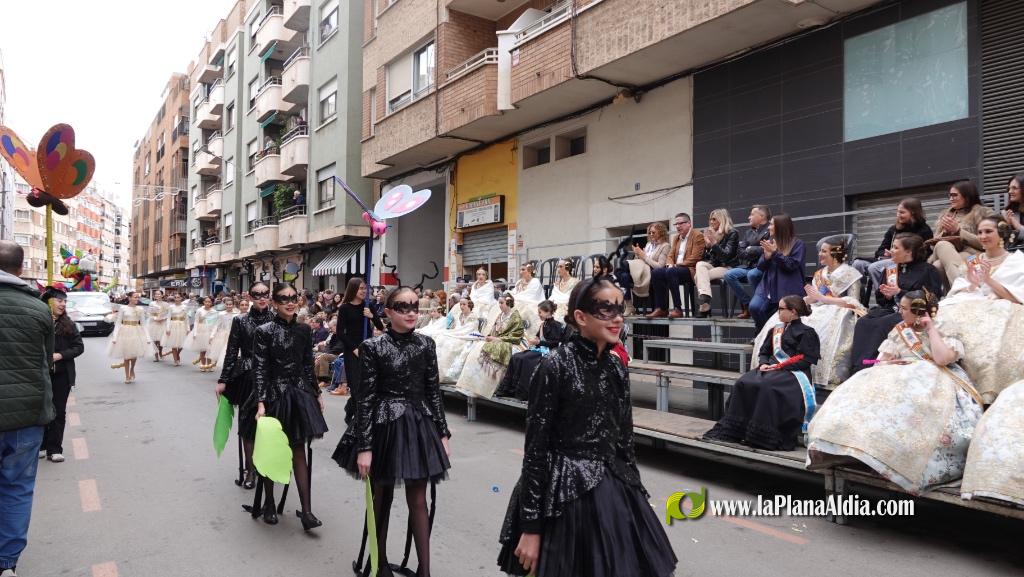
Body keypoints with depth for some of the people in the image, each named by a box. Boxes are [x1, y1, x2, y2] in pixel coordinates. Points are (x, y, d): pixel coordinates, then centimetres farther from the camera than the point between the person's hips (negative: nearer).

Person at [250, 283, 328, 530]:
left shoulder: (304, 330, 3)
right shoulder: (264, 331, -9)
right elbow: (259, 369, -12)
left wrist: (317, 394, 12)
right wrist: (260, 403, -18)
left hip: (300, 394, 3)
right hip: (274, 395, -3)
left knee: (299, 451, 4)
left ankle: (306, 510, 7)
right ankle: (269, 504, 30)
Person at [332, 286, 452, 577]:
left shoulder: (426, 344, 1)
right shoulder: (373, 347, -10)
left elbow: (433, 391, 5)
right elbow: (365, 398, -11)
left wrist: (443, 433, 5)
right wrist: (364, 445, -13)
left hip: (419, 425, 3)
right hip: (384, 426, -2)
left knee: (418, 500, 7)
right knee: (382, 497, 13)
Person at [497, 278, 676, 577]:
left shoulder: (616, 367, 4)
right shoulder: (556, 365, -14)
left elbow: (624, 439, 12)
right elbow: (535, 447, -14)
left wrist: (636, 494, 15)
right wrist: (531, 526, -13)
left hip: (615, 490, 6)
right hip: (566, 493, -6)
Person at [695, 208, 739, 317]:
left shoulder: (732, 233, -4)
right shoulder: (713, 233, 14)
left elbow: (726, 256, -15)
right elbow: (706, 257, 15)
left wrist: (714, 243, -23)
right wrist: (707, 245, -4)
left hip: (727, 267, -6)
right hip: (715, 265, 6)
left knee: (699, 276, -27)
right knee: (700, 264, -27)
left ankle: (704, 305, -27)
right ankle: (705, 301, -38)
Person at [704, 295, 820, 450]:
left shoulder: (806, 332, 4)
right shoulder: (776, 329, 24)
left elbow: (805, 360, -6)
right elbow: (763, 352, 22)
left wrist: (779, 366, -13)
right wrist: (763, 363, -1)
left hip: (792, 373, -6)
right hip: (771, 369, 6)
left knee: (766, 386, -35)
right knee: (743, 383, -21)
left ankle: (762, 436, -31)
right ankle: (733, 430, -22)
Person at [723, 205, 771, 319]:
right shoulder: (748, 232, 19)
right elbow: (740, 252, 11)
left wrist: (750, 249, -5)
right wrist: (757, 251, -4)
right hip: (749, 266, 7)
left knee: (752, 274, -37)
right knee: (729, 275, -17)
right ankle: (747, 305, -9)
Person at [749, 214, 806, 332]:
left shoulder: (797, 244, -1)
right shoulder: (769, 242, 13)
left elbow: (792, 265, -11)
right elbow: (760, 267, 12)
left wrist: (775, 252, -15)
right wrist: (766, 256, -9)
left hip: (787, 288, -4)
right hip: (768, 284, 4)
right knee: (754, 307, -22)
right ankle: (762, 332, 3)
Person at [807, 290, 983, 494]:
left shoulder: (941, 331, 5)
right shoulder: (899, 330, 18)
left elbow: (943, 359, -15)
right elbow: (880, 362, 16)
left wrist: (931, 328, -6)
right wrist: (889, 363, -8)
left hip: (932, 380, -4)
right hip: (903, 378, 4)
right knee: (866, 390, -22)